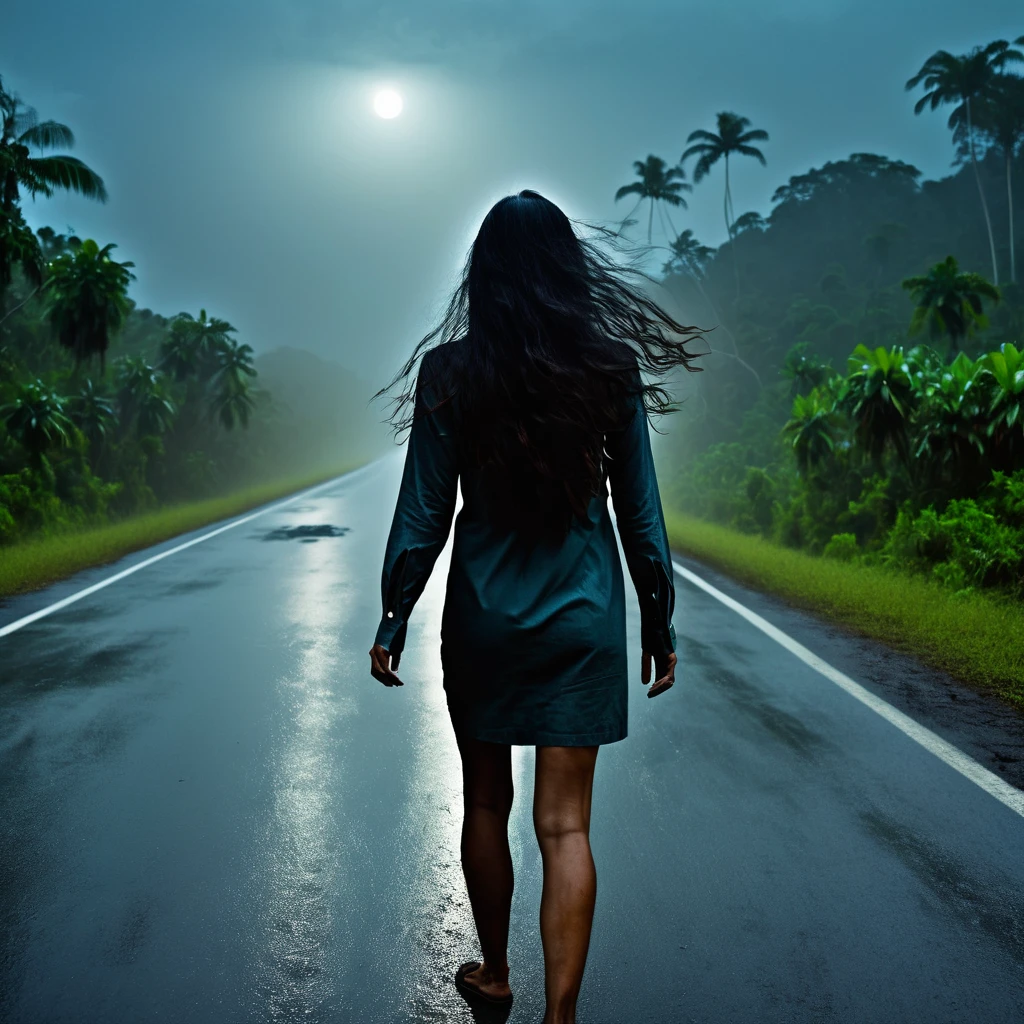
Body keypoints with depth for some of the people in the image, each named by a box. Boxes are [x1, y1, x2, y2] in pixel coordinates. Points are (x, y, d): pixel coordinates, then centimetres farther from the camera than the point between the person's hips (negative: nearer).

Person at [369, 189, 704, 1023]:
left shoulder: (450, 372, -7)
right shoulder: (611, 369, -4)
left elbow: (424, 513, -5)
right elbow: (640, 510, 0)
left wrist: (393, 620, 4)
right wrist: (659, 624, 9)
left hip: (484, 613, 0)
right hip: (582, 615, 0)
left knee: (486, 803, 18)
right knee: (565, 823, 5)